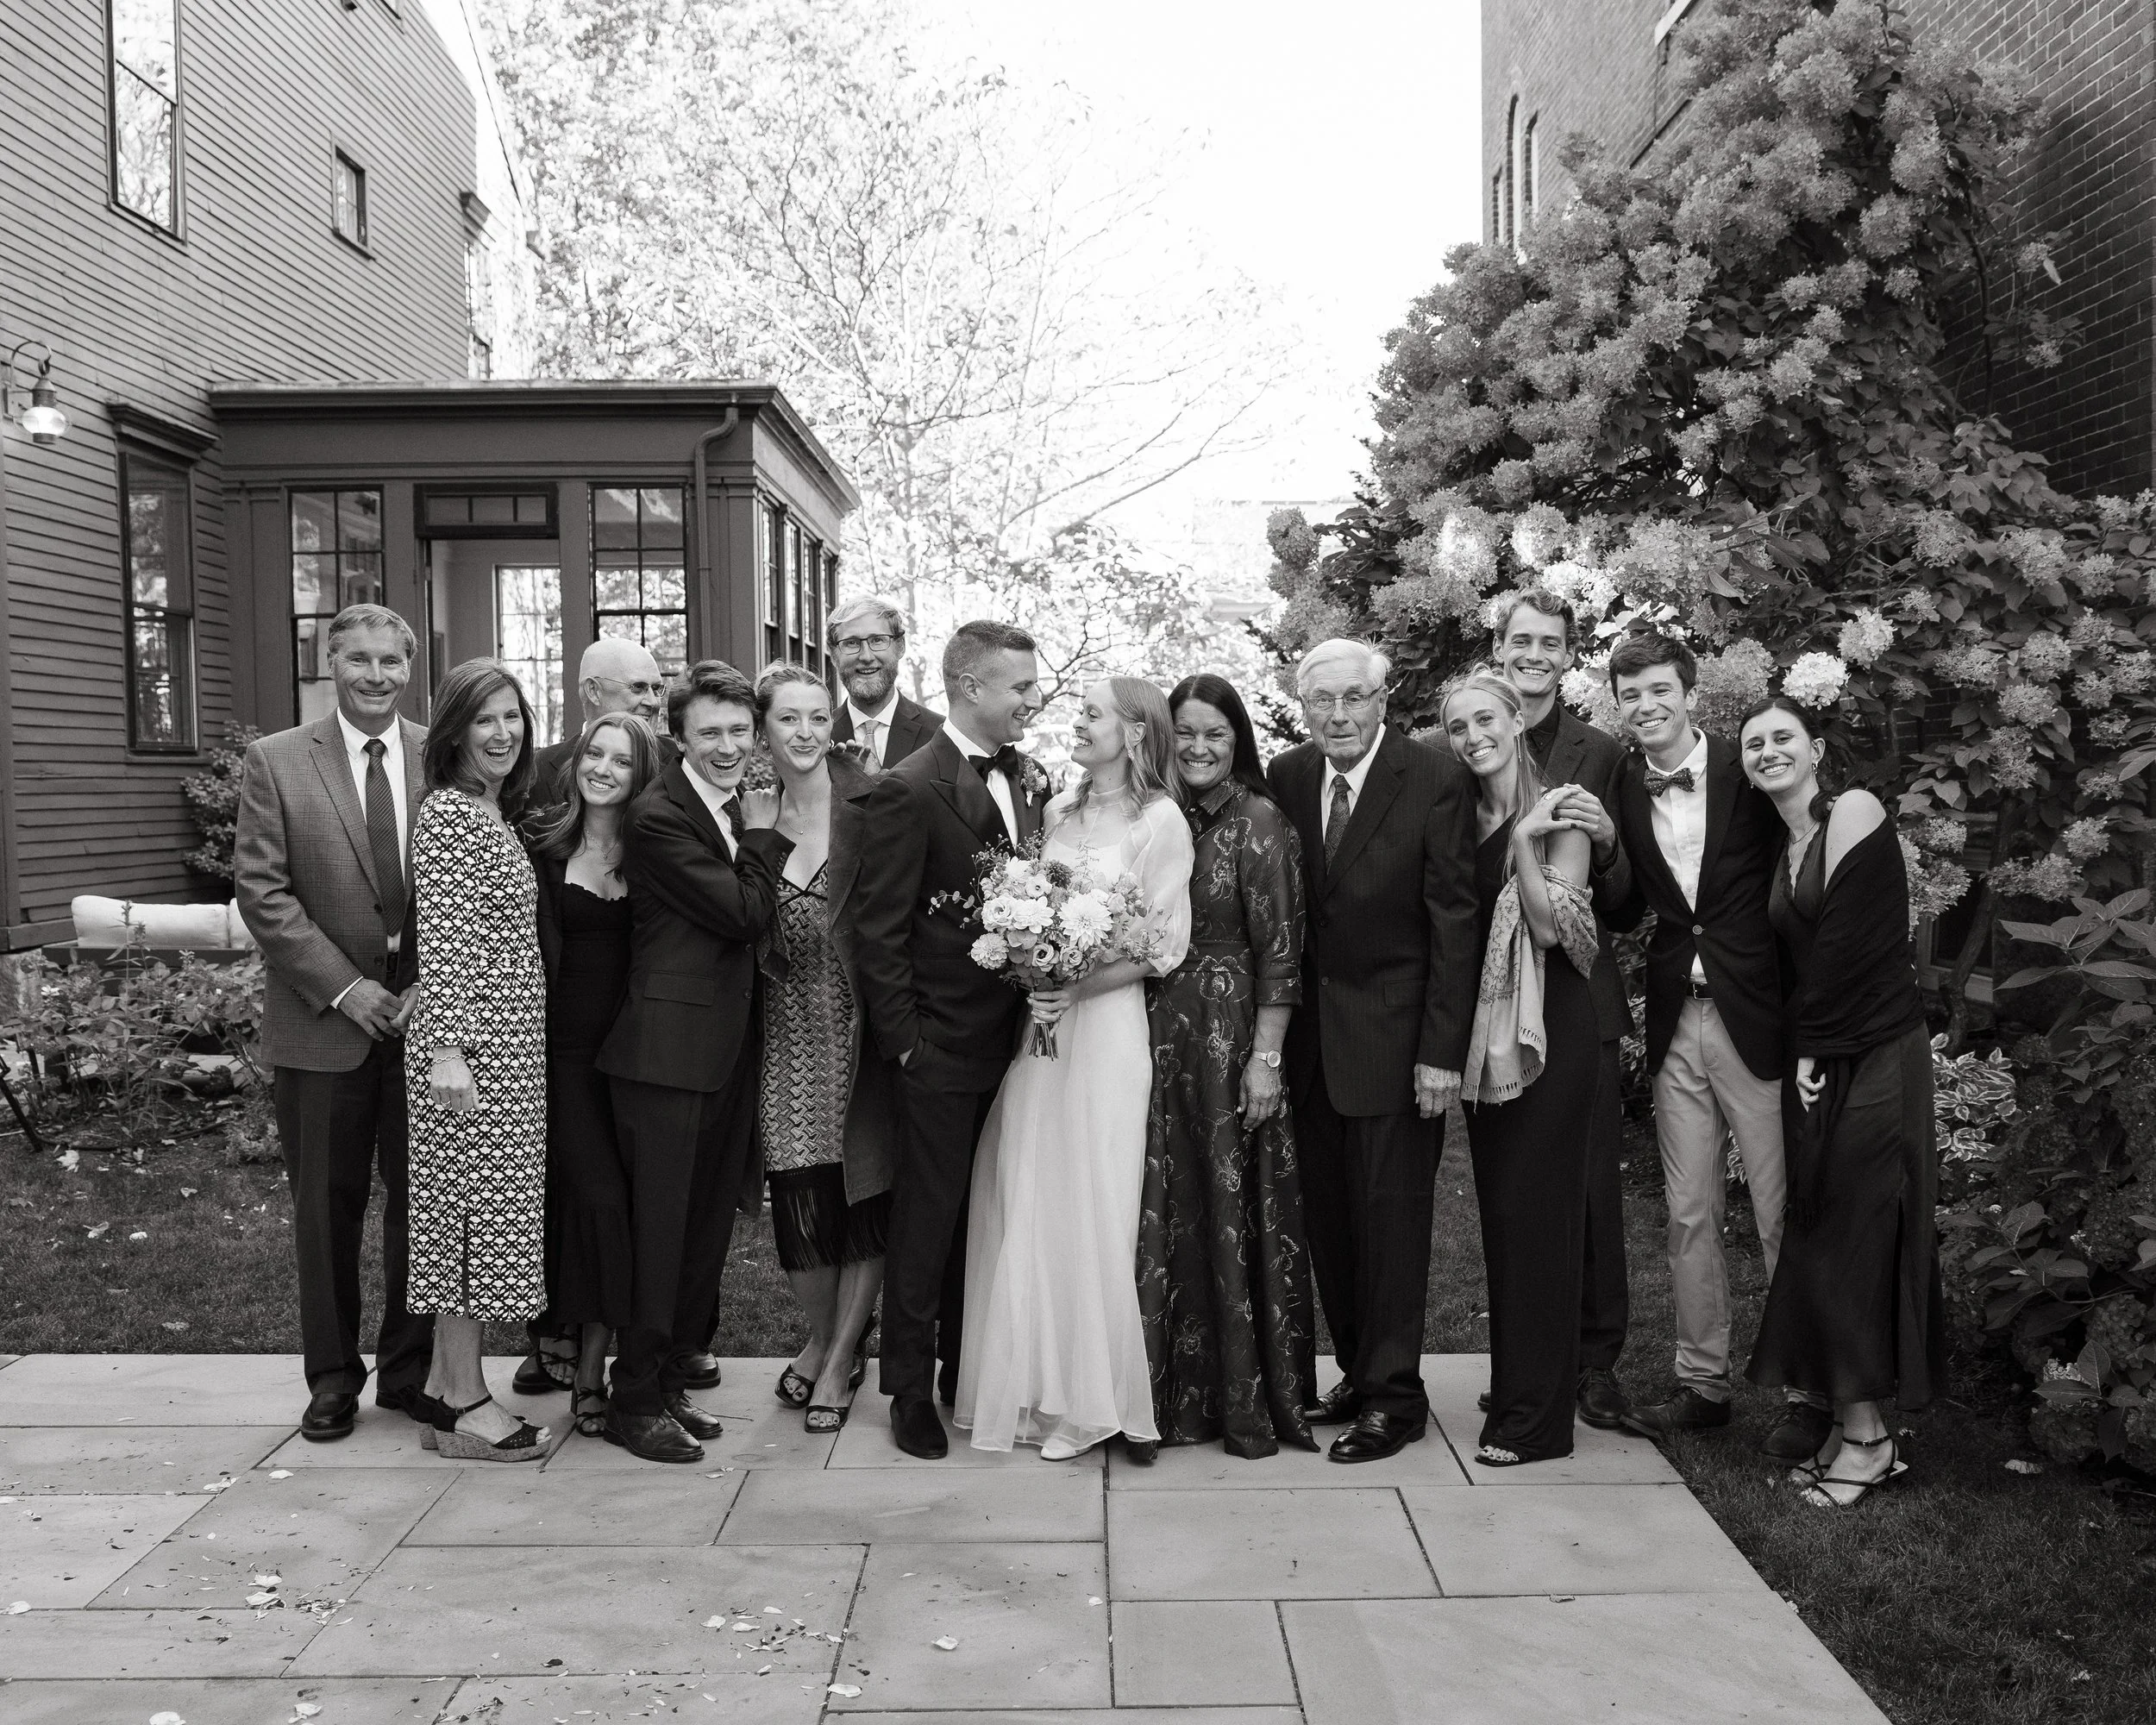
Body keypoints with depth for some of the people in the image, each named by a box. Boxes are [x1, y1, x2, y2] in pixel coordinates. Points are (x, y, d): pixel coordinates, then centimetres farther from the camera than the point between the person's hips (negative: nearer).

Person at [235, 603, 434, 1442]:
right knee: (326, 1207, 9)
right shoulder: (276, 762, 0)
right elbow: (261, 891, -5)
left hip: (427, 1018, 1)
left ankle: (411, 1368, 24)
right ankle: (332, 1375, 24)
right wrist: (345, 986, -12)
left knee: (422, 1201, 8)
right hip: (322, 1024, -1)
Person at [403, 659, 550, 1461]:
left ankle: (449, 1380, 22)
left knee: (471, 1213, 12)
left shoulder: (493, 813, 16)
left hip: (509, 1045, 9)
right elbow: (440, 941, -18)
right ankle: (464, 1405, 5)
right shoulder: (447, 814, -11)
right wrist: (445, 1048, -23)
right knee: (475, 1210, -3)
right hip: (472, 1044, -9)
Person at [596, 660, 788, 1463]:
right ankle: (635, 1402, 13)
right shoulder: (659, 816, -14)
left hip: (727, 1048, 8)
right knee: (658, 1231, 0)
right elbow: (747, 914, -16)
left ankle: (672, 1381, 28)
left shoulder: (737, 806, 12)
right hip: (670, 1049, -8)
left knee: (707, 1227, 15)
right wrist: (764, 832, -8)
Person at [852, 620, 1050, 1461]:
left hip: (1013, 1039, 6)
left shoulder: (1029, 779, 7)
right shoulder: (907, 791, -14)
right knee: (928, 1220, 6)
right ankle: (911, 1390, 20)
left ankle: (968, 1370, 31)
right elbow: (878, 934, -13)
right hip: (943, 1048, -6)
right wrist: (905, 1041, -13)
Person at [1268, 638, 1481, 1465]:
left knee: (1390, 1215, 2)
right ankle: (1357, 1371, 26)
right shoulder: (1284, 777, 3)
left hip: (1394, 1034, -5)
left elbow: (1454, 921, -10)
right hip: (1310, 1033, 5)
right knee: (1328, 1215, 11)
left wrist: (1442, 1051, -13)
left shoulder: (1437, 780, -10)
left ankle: (1394, 1395, 16)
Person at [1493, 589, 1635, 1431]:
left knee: (1594, 1186, 3)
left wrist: (1606, 841, -14)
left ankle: (1596, 1361, 16)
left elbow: (1619, 900, 5)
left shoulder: (1600, 753, 4)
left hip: (1580, 995, 0)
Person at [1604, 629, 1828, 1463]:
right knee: (1689, 1216, 11)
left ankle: (1811, 1392, 17)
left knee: (1783, 1216, 3)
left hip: (1757, 1017, -4)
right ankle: (1703, 1384, 24)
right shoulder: (1620, 790, 6)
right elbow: (1624, 914, 10)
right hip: (1676, 1025, 4)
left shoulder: (1750, 770, -5)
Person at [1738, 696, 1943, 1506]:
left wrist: (1810, 1044, -9)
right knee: (1821, 1240, 8)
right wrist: (1804, 1050, 0)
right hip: (1821, 1060, 7)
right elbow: (1800, 955, 12)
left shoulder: (1855, 812, -10)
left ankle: (1865, 1437, 8)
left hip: (1877, 1057, -7)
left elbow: (1845, 942, -14)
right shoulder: (1782, 849, 14)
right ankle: (1856, 1429, 18)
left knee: (1854, 1240, -3)